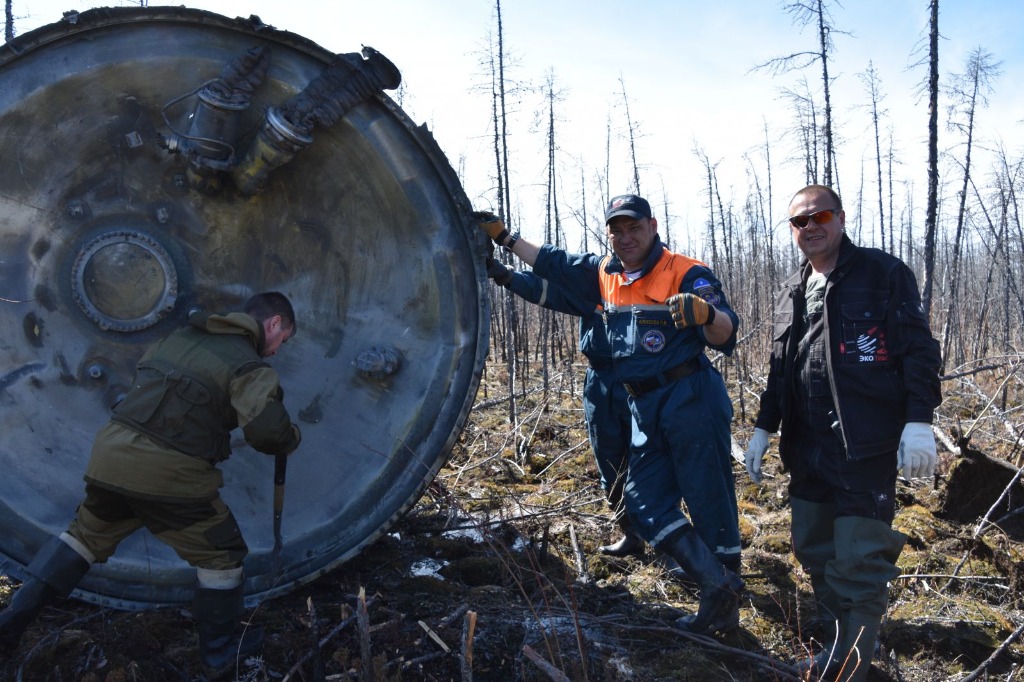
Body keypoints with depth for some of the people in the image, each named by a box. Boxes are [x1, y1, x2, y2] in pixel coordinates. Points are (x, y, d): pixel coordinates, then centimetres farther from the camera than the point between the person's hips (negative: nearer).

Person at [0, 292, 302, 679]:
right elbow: (267, 430, -20)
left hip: (113, 451, 7)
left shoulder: (181, 337, 14)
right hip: (168, 471, -7)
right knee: (221, 554, 12)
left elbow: (145, 372, 28)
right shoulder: (248, 365, -8)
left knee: (87, 535, 29)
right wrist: (293, 439, 3)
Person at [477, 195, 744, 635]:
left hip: (691, 399, -7)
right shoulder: (603, 274, 12)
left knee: (710, 500, -3)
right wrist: (504, 238, 26)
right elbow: (551, 263, 25)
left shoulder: (685, 273, -9)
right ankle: (717, 586, 7)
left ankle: (725, 607, 7)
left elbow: (725, 335, -20)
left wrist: (706, 312, -42)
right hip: (646, 410, 8)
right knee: (645, 502, 5)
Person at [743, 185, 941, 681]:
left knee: (859, 561, -4)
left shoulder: (884, 273, -2)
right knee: (812, 549, 12)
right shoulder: (790, 292, 16)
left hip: (867, 448, -6)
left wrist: (919, 421, -15)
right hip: (807, 449, 7)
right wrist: (764, 428, 18)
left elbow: (918, 351, -7)